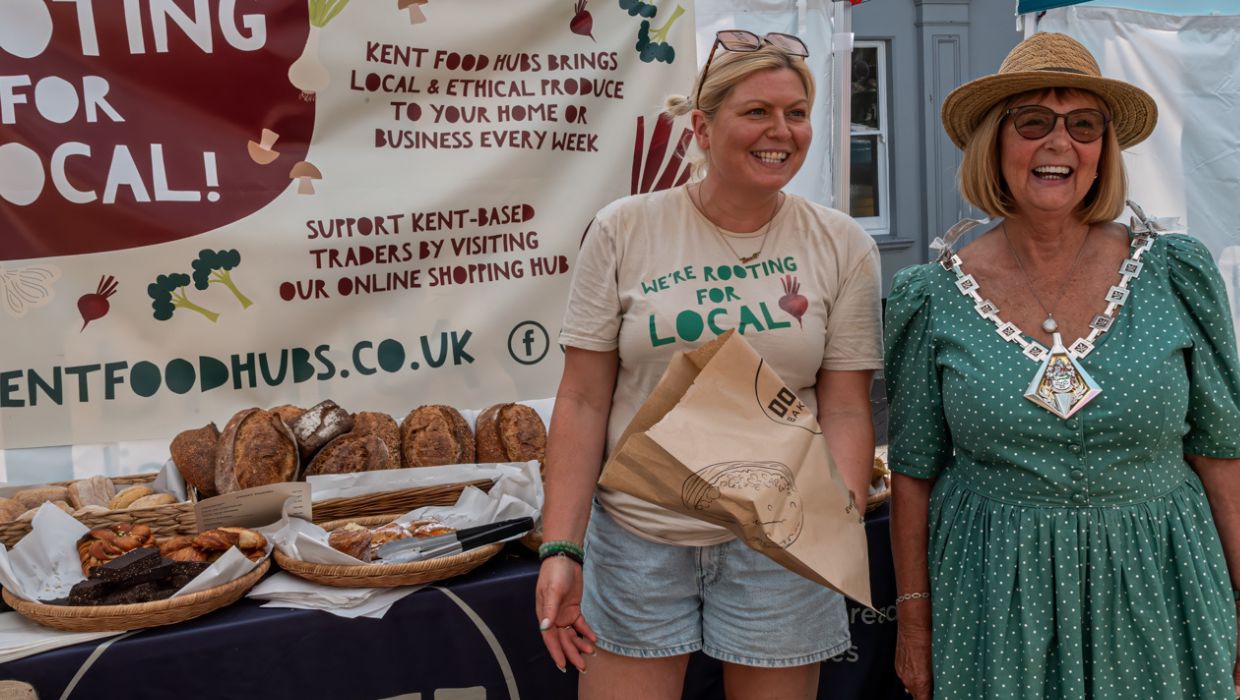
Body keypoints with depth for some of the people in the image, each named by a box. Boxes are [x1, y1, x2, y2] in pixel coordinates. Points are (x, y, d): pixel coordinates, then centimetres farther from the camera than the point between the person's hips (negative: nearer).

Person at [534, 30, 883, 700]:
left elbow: (846, 411, -2)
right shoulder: (623, 230, -4)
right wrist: (560, 548, -8)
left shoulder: (842, 247, -1)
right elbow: (583, 401, -3)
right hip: (636, 538, 0)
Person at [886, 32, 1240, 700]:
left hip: (1156, 585, 1)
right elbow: (914, 472, 1)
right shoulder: (935, 298, -5)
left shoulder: (1176, 276, -4)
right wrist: (914, 621, 1)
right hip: (990, 592, 0)